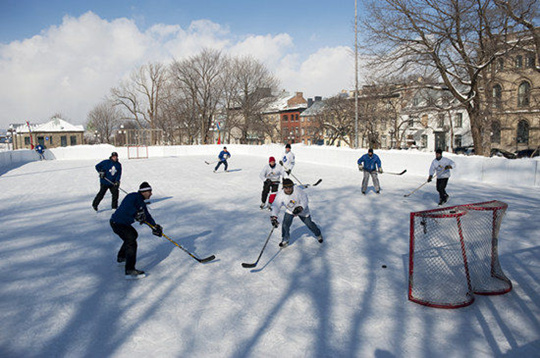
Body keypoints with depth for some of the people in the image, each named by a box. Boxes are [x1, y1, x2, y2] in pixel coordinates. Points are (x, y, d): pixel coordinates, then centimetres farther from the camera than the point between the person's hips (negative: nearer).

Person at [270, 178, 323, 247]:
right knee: (285, 225, -15)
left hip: (302, 210, -1)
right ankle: (285, 240, 8)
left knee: (309, 224, 10)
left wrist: (300, 208, -40)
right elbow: (276, 206, -32)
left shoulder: (298, 191, -32)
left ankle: (318, 234, 40)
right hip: (289, 211, 2)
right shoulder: (280, 195, -27)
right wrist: (273, 217, -45)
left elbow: (304, 200, -24)